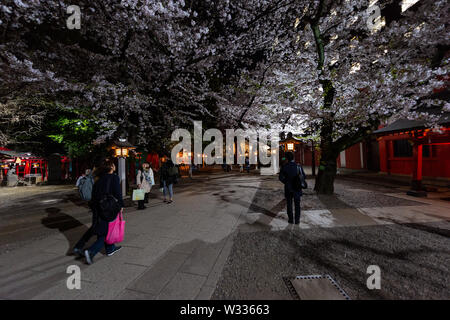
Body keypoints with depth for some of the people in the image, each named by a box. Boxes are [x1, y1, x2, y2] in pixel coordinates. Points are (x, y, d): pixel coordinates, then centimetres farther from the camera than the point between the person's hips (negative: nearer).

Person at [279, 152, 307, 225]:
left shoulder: (284, 167, -9)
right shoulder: (298, 166, -7)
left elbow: (281, 177, -10)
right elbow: (304, 176, -5)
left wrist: (286, 182, 6)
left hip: (288, 188, 0)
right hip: (297, 188, 1)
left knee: (289, 204, 13)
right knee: (297, 204, 12)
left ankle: (290, 219, 20)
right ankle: (297, 220, 17)